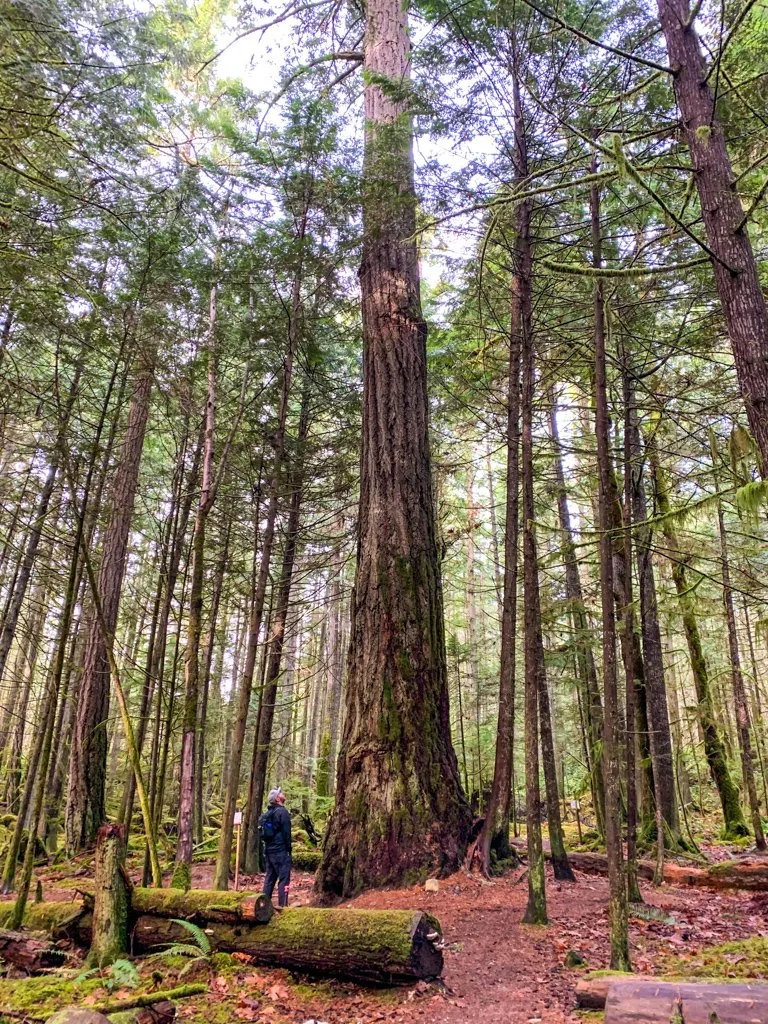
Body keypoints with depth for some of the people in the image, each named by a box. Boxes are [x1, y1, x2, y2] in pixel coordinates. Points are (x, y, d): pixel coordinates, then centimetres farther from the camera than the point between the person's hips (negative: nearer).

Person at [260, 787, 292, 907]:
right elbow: (286, 832, -14)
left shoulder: (266, 814, 14)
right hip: (281, 850, -8)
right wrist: (288, 848, -8)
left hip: (269, 850, 8)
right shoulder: (282, 811, -11)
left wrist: (267, 848, 20)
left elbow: (262, 833, 18)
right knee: (284, 878, -5)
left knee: (270, 877, 15)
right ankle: (282, 905, -9)